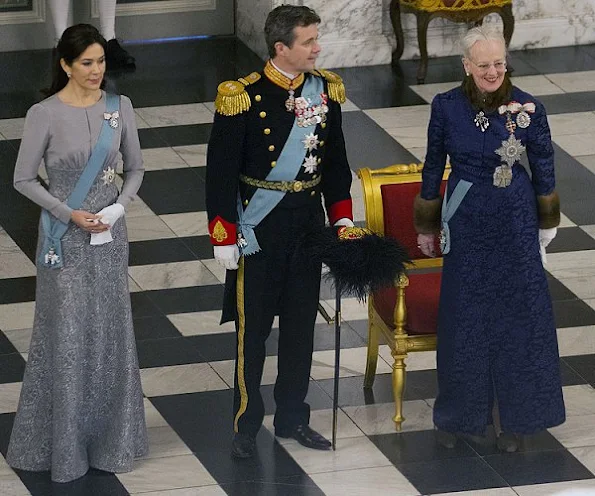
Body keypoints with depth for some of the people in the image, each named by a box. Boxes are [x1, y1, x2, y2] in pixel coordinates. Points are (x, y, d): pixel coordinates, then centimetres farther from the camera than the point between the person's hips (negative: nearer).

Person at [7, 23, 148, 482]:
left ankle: (110, 438, 21)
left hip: (110, 236, 4)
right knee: (66, 337, 0)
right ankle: (63, 443, 11)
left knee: (111, 333, 9)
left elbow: (135, 168, 9)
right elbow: (23, 179, -6)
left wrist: (118, 207, -8)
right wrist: (69, 214, -15)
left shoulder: (119, 108, 0)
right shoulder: (44, 114, -11)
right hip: (65, 238, -4)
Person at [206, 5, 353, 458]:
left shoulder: (325, 90, 0)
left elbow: (336, 160, 11)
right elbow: (221, 171, -12)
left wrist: (342, 216, 6)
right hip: (259, 228, -5)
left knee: (301, 323, 13)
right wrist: (224, 237, -13)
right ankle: (246, 426, 15)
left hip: (307, 223, 5)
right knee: (253, 326, 4)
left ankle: (293, 418, 25)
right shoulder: (243, 98, -15)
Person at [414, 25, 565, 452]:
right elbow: (434, 166, 3)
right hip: (466, 221, 1)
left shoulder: (528, 108, -11)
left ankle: (515, 416, 19)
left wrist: (546, 224, 8)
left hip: (515, 223, -1)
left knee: (519, 314, 5)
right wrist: (427, 226, 10)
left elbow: (544, 168, 1)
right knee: (464, 317, 9)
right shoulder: (446, 107, -9)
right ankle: (460, 413, 24)